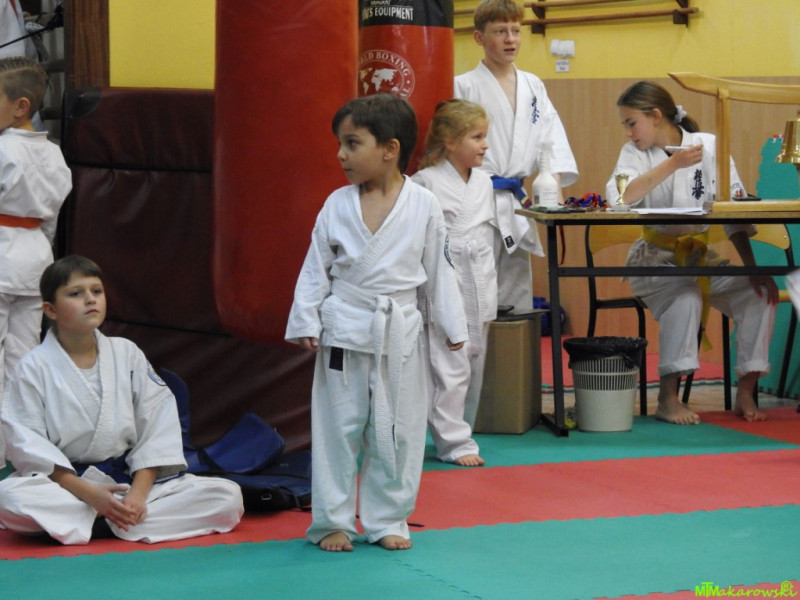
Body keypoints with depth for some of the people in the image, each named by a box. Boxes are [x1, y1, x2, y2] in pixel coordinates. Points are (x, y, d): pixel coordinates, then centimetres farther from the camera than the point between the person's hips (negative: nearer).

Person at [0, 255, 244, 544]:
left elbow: (159, 423, -1)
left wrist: (138, 492, -14)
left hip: (131, 478, 3)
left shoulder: (126, 354, 4)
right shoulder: (34, 367, -4)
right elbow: (28, 442, -10)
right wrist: (87, 493, -22)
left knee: (228, 497, -16)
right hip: (63, 480, -3)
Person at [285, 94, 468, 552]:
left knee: (396, 431, 7)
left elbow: (440, 269, 3)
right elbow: (316, 269, 2)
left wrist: (453, 325, 5)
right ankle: (332, 522, 15)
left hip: (399, 333, 0)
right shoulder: (338, 205, -2)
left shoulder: (423, 205, -4)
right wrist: (306, 322, -5)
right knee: (338, 427, 4)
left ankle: (388, 520, 21)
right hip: (344, 330, 0)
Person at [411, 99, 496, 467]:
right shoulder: (427, 183, -12)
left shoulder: (483, 182, 10)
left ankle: (457, 433, 23)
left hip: (478, 288, 7)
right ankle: (453, 442, 1)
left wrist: (489, 295, 17)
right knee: (449, 371, -7)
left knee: (474, 368, 12)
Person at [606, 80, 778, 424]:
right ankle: (668, 399, -24)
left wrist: (752, 267, -13)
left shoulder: (709, 146, -3)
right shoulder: (635, 152, -4)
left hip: (700, 256, 2)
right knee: (685, 298, -33)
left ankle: (745, 393, -7)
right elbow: (619, 196, -25)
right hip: (655, 257, -2)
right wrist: (672, 164, -30)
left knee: (760, 295, -18)